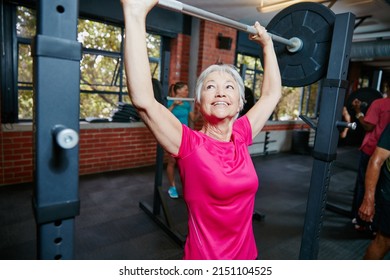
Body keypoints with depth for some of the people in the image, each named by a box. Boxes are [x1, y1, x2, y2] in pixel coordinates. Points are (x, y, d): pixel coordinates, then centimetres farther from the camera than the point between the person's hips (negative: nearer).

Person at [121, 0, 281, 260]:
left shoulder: (241, 136, -6)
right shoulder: (190, 144, -18)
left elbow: (272, 93, 6)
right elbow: (143, 100, -32)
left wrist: (267, 44, 13)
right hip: (203, 259, -5)